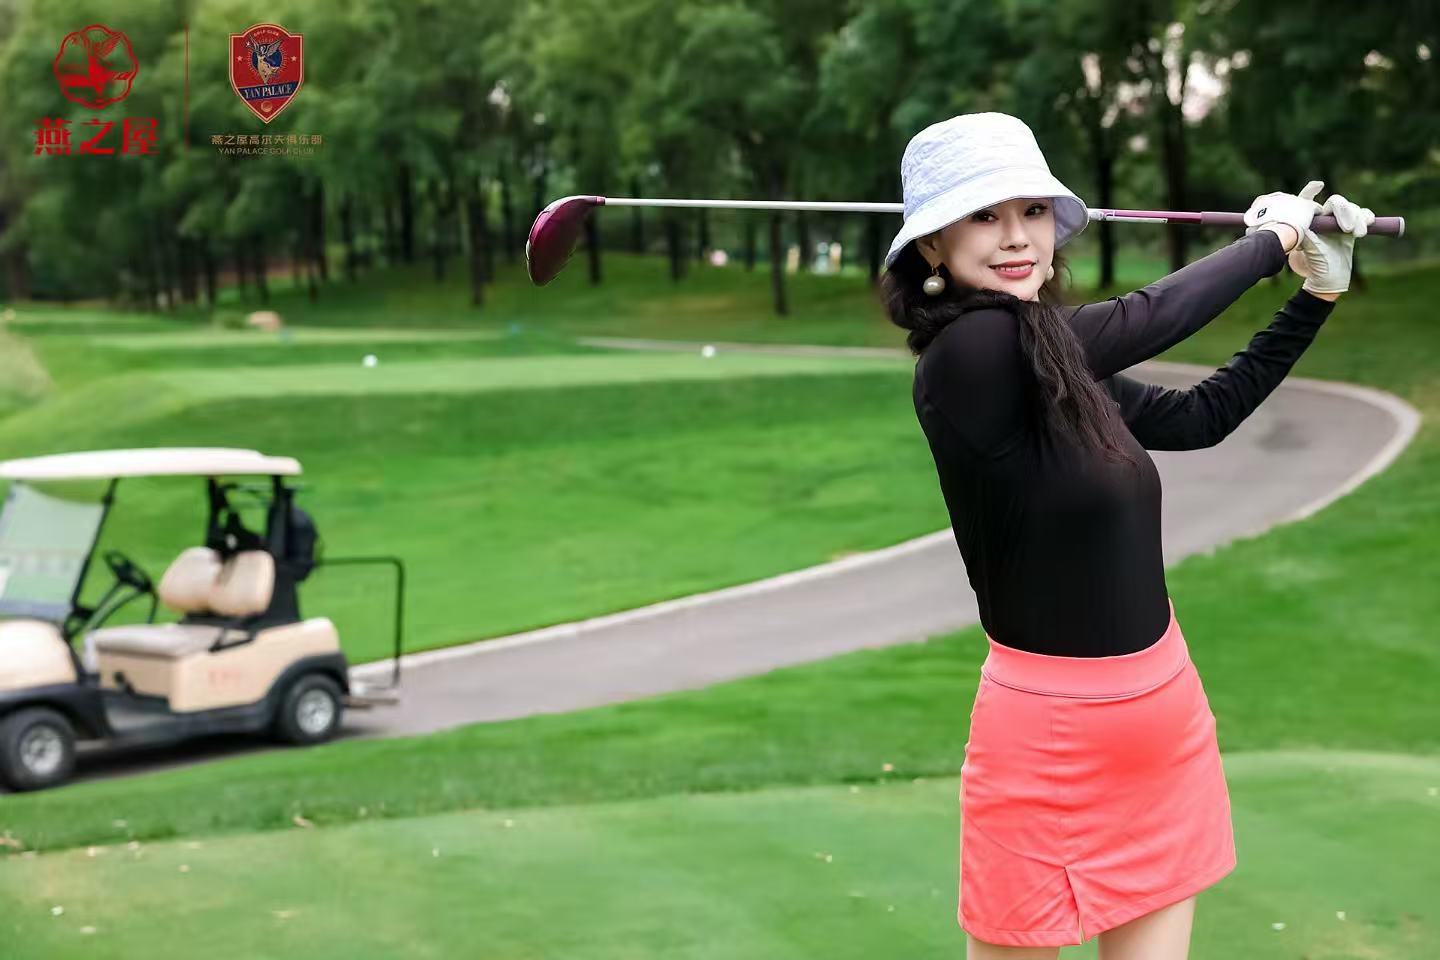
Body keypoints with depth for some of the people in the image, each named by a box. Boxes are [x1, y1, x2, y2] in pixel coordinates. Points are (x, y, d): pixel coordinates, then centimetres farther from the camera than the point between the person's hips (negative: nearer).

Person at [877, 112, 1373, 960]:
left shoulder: (1055, 359, 5)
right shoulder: (969, 350, -20)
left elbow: (1203, 417, 16)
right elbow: (1152, 317, -16)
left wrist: (1317, 291, 12)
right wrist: (1271, 239, 2)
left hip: (1166, 714, 8)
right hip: (1051, 735, -8)